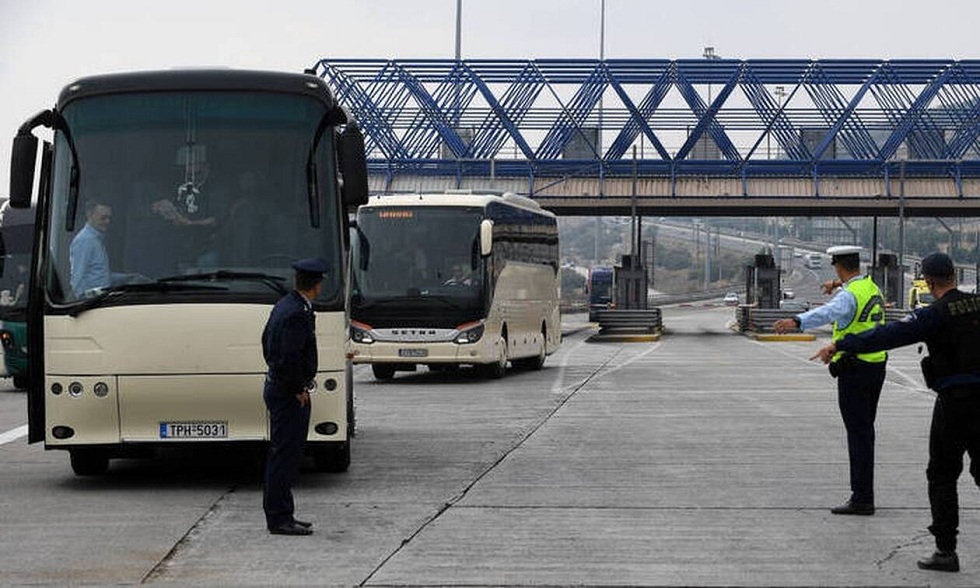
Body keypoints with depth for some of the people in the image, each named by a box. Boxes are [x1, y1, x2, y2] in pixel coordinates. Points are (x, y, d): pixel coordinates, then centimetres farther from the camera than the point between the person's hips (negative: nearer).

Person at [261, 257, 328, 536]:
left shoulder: (284, 305, 10)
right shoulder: (298, 314, -22)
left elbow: (267, 340, 21)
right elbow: (290, 358, -27)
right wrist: (298, 390, -15)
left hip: (276, 386, 10)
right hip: (290, 395, -10)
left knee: (281, 454, 15)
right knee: (285, 455, -6)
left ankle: (279, 514, 22)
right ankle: (279, 518, -2)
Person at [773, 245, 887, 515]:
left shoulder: (849, 295, -17)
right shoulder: (871, 287, 12)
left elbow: (828, 313, -40)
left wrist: (795, 321, -52)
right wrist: (839, 285, 38)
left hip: (854, 369, -9)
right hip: (876, 365, 9)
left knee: (858, 433, -8)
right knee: (865, 431, 17)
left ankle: (862, 498, -8)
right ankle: (863, 493, 26)